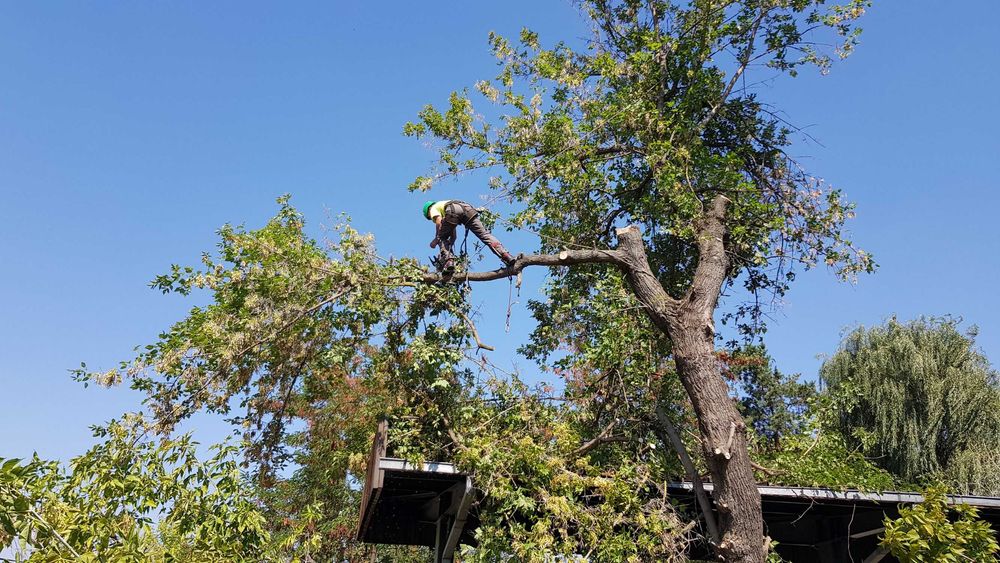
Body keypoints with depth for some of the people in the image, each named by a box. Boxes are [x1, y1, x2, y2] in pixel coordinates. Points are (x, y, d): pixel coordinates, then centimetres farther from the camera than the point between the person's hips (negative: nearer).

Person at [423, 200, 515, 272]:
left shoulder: (433, 208, 30)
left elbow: (439, 222, 3)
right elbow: (454, 235, 42)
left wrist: (436, 239, 9)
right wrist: (449, 246, 43)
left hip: (453, 211, -5)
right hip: (467, 208, 6)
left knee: (442, 238, 13)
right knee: (484, 234, -6)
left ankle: (448, 261, -9)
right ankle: (506, 256, -23)